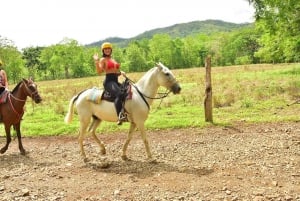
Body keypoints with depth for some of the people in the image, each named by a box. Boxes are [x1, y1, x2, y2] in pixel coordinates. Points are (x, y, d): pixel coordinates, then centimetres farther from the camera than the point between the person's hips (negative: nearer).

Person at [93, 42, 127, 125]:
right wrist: (96, 61, -19)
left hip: (116, 81, 9)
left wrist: (121, 72, 6)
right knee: (119, 94, -34)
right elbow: (99, 72, -11)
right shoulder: (103, 60, 4)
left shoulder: (113, 60, 25)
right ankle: (120, 116, -43)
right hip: (109, 81, -8)